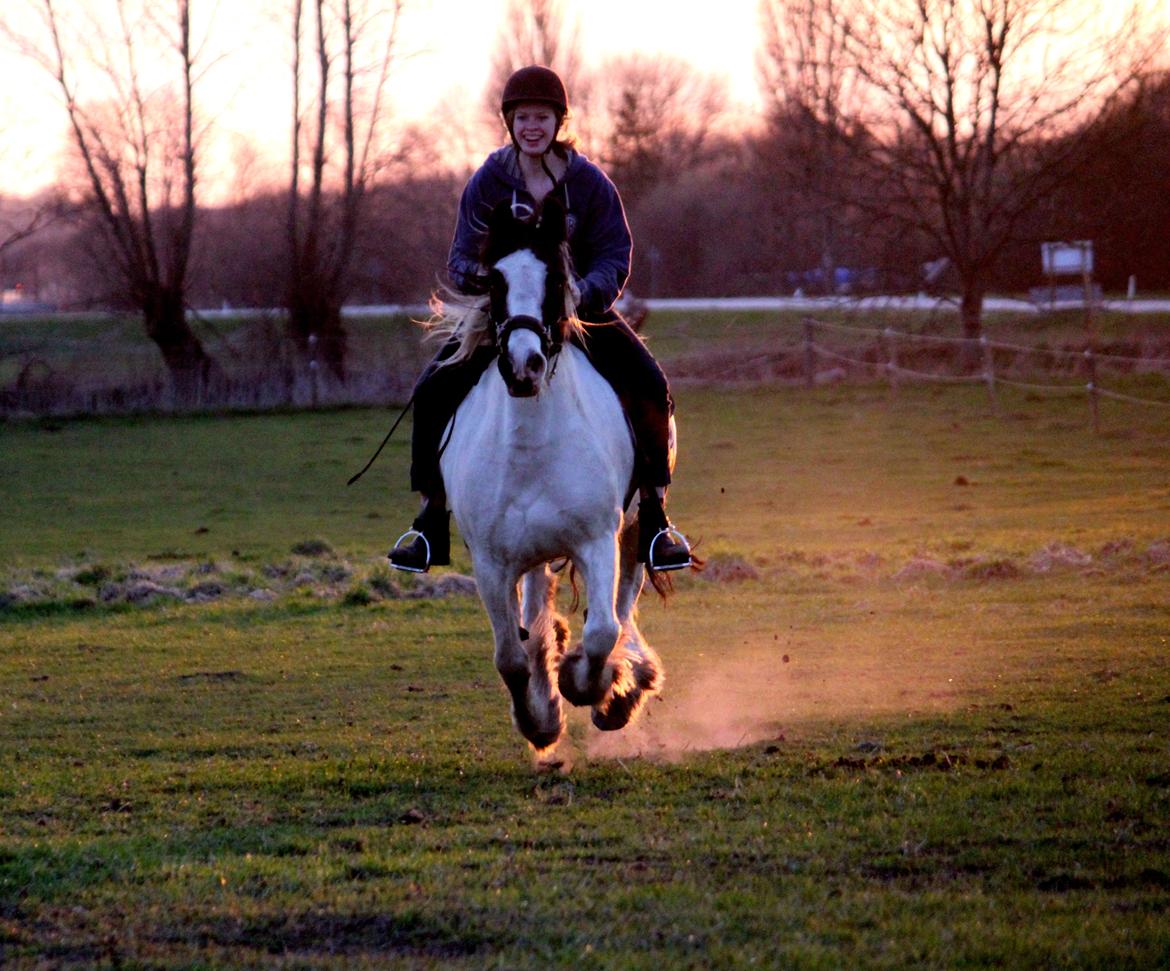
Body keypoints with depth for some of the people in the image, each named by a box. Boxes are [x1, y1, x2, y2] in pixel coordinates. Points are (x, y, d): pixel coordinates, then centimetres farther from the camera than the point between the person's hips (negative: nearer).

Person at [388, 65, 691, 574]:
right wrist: (479, 273, -33)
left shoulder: (590, 183, -8)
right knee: (434, 390, -19)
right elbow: (461, 259, -8)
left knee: (650, 387, -23)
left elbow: (615, 259, -12)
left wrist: (585, 292, -34)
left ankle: (654, 519, -11)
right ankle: (431, 522, -7)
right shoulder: (488, 183, -6)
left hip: (581, 309, -1)